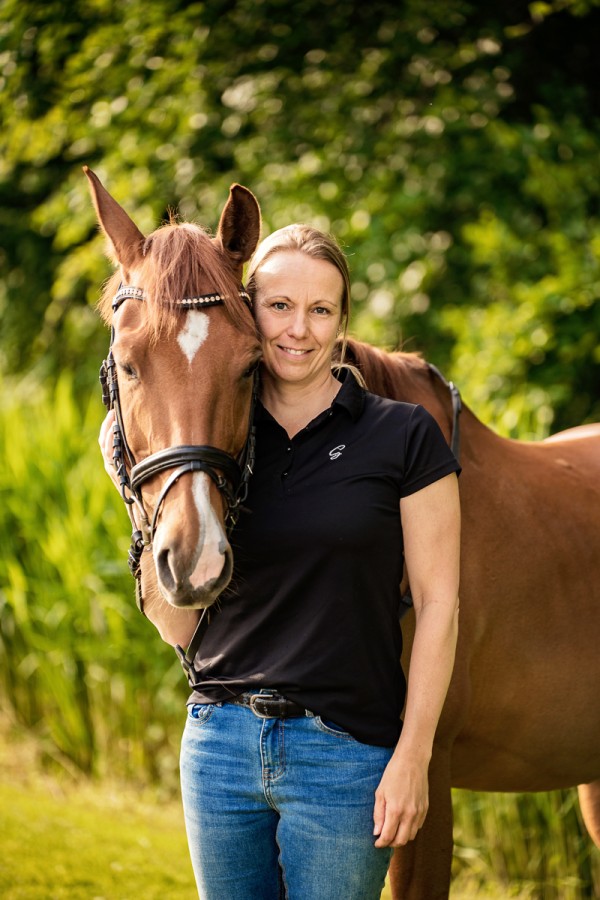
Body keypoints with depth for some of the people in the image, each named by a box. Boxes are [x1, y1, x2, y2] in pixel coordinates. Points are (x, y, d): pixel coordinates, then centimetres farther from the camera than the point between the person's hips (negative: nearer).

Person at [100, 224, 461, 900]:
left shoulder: (403, 437, -4)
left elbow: (437, 601, -4)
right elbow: (177, 619, 4)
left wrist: (412, 757, -11)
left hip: (346, 749, -4)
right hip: (220, 740, 4)